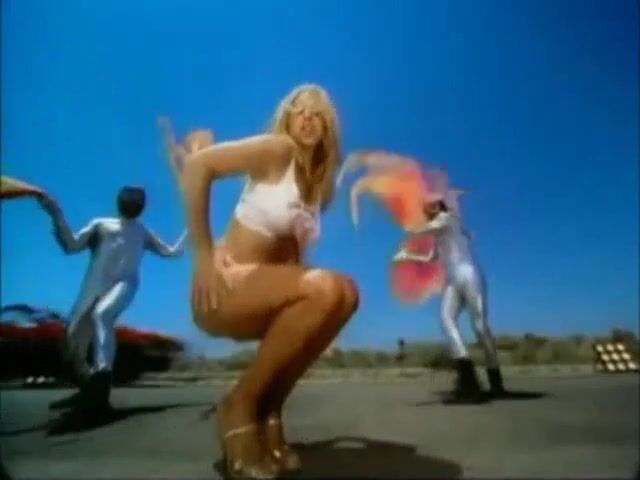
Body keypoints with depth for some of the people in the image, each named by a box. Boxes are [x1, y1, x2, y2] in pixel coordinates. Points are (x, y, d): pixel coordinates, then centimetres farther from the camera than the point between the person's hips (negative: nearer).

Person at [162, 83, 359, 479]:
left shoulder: (319, 184, 14)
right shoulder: (276, 150, -7)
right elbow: (196, 164, -18)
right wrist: (203, 256, -19)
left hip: (264, 297, 7)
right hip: (225, 288, -7)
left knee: (346, 293, -14)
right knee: (326, 289, -28)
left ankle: (269, 408, -2)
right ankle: (240, 406, -9)